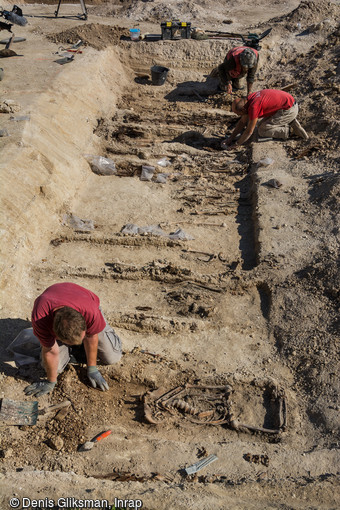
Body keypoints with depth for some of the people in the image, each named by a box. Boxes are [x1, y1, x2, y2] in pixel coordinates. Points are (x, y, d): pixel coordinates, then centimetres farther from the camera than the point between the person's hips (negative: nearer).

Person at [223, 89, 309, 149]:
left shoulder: (253, 107, -25)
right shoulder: (248, 100, 3)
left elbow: (249, 131, -19)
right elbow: (243, 122, 13)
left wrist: (236, 144, -7)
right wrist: (230, 138, 9)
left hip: (289, 110, -10)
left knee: (262, 131, -11)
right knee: (261, 125, 18)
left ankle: (287, 131, -5)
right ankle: (290, 123, 11)